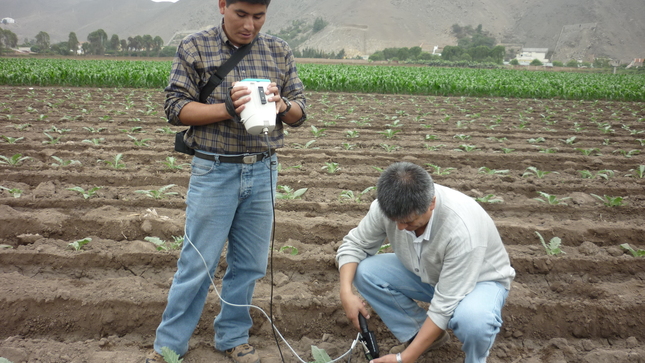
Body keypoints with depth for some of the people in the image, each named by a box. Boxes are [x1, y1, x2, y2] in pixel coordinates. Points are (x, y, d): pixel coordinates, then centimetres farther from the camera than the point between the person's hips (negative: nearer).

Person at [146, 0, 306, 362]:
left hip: (263, 172, 4)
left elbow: (300, 111, 7)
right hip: (215, 172, -3)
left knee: (249, 263, 11)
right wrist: (227, 109, -21)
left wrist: (282, 105, -16)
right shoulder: (195, 48, -2)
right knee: (198, 263, 4)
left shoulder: (280, 51, 6)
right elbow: (176, 108, -6)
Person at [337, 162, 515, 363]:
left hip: (481, 279, -5)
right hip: (428, 273, 5)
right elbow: (354, 245, -10)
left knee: (472, 319, -39)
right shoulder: (387, 207, -25)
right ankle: (418, 334, 5)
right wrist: (346, 292, -27)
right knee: (364, 271, -15)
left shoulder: (462, 229, -39)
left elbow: (445, 306, -35)